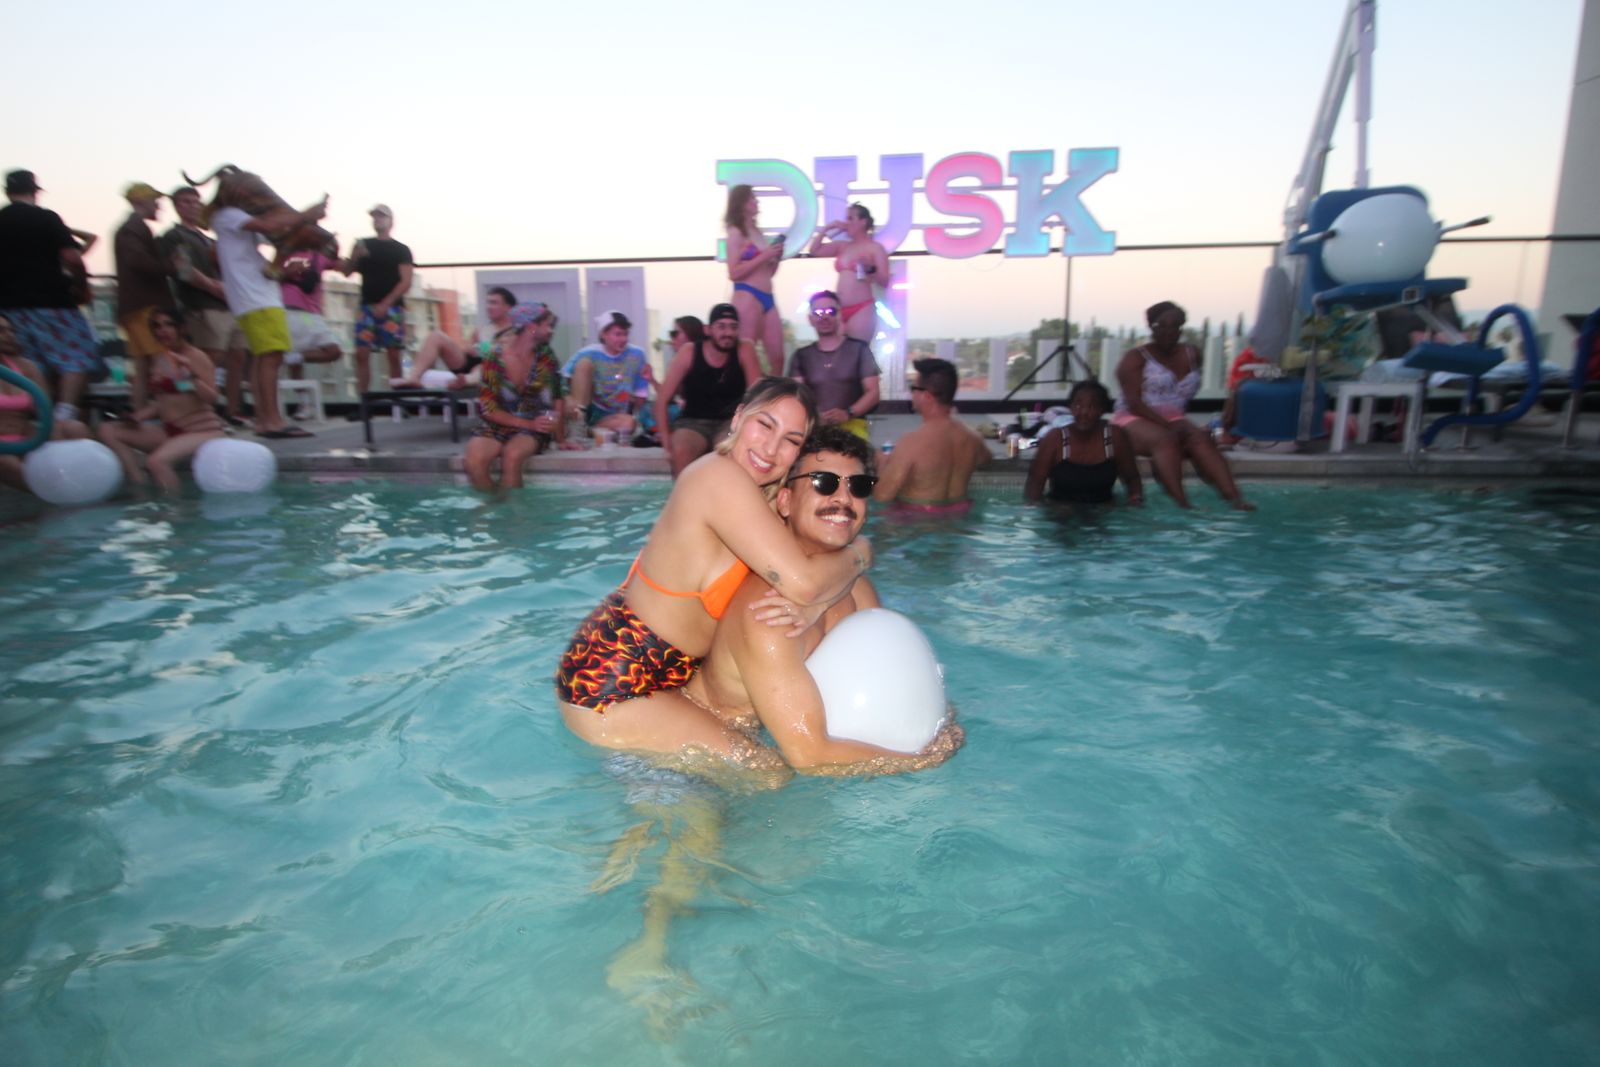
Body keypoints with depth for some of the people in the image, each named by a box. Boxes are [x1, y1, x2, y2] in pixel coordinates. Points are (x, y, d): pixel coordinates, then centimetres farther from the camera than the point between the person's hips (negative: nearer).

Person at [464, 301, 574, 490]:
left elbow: (557, 400, -1)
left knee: (512, 455, -33)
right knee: (474, 460, -29)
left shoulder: (546, 357, -2)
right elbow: (488, 408, -7)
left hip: (536, 427, 0)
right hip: (499, 424, 0)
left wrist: (561, 440, -9)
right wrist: (528, 424, -17)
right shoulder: (495, 358, -7)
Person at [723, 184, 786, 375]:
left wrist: (776, 257, 7)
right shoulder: (736, 233, -1)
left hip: (767, 298, 7)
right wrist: (764, 256, -11)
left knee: (777, 358, 3)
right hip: (748, 296, -7)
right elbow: (734, 273, -11)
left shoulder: (757, 233, 20)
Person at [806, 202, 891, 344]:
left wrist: (870, 269, -22)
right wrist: (827, 228, 11)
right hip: (840, 310, 6)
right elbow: (814, 250, 19)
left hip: (862, 310, -6)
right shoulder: (842, 246, 16)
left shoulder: (875, 248, 0)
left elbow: (885, 281, -5)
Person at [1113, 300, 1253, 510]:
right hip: (1135, 420, -4)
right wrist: (1167, 424, -23)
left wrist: (1175, 423, 7)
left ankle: (1234, 498, -42)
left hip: (1174, 421, 5)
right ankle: (1182, 504, -51)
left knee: (1201, 439, -26)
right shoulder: (1135, 358, -1)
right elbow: (1133, 403, -12)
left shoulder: (1192, 355, 15)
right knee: (1166, 440, -35)